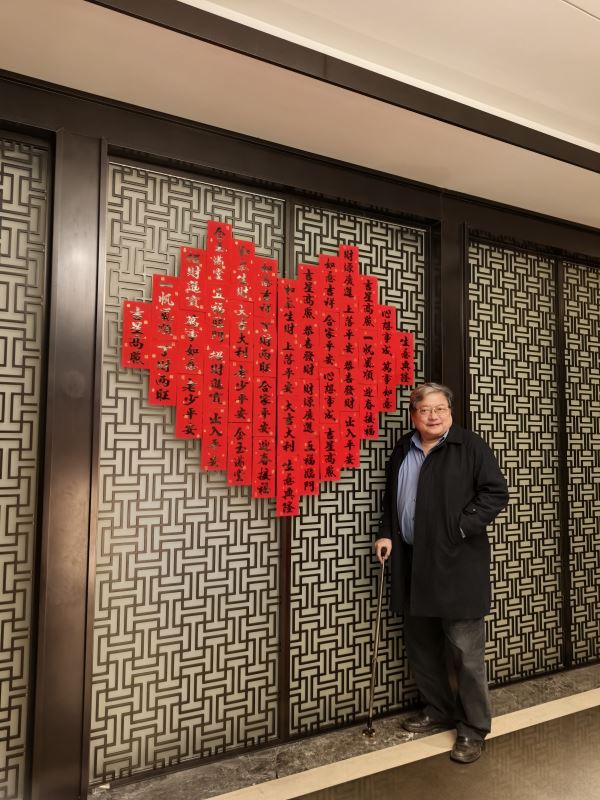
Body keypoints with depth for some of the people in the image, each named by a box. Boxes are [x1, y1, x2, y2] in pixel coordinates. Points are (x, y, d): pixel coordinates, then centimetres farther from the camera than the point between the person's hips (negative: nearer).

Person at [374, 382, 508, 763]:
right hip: (413, 564, 6)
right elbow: (391, 499, 21)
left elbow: (496, 492, -9)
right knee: (421, 646, 17)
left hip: (457, 563, -6)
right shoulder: (402, 451, 11)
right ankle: (439, 711, 36)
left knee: (465, 652, 2)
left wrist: (463, 527, -17)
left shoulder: (470, 445, -6)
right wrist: (386, 533, 8)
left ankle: (474, 729, 19)